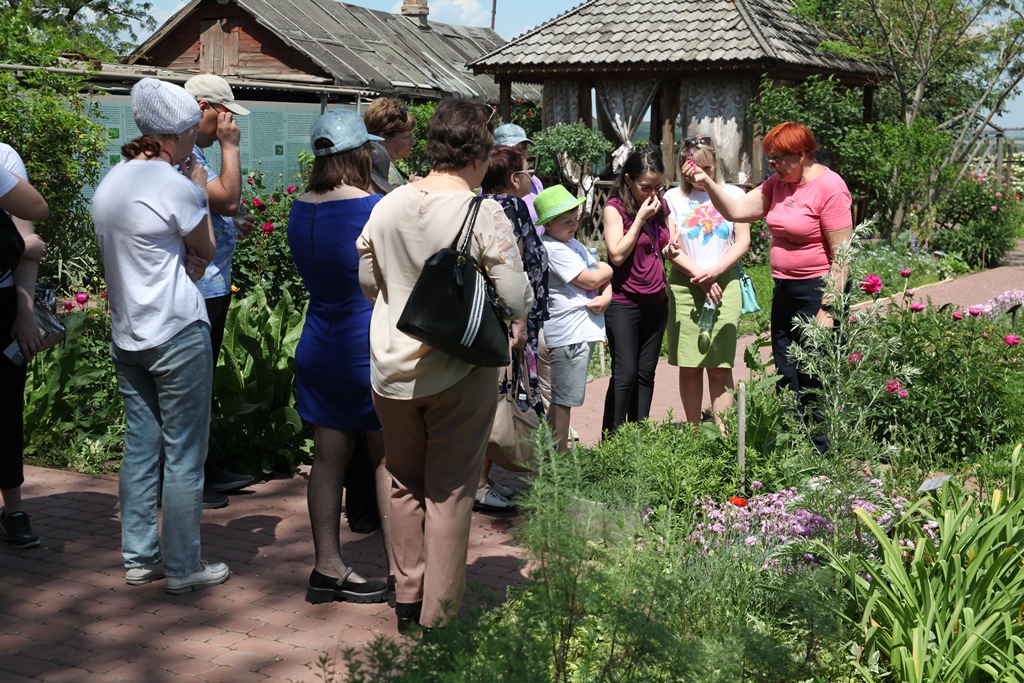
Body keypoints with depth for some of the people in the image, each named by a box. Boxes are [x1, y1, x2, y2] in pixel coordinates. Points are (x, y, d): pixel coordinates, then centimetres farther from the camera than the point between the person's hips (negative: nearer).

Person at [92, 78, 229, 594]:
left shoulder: (111, 182, 11)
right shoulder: (174, 183, -14)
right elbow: (207, 250, -1)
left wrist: (182, 264, 5)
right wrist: (199, 189, 7)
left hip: (127, 335, 8)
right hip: (177, 334, -8)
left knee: (139, 448, 13)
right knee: (184, 454, 1)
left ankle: (139, 557, 20)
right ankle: (182, 566, 8)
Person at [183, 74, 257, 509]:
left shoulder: (191, 153, 16)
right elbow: (227, 198, -24)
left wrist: (235, 227, 11)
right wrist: (230, 146, -15)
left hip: (211, 288, 11)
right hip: (197, 290, -11)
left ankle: (204, 470, 28)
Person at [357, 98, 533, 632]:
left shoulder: (386, 207, 0)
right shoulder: (485, 213, -14)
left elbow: (367, 284, 12)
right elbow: (517, 302, -15)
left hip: (391, 370, 4)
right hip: (458, 373, -4)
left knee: (406, 485, 19)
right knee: (449, 493, 7)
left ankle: (407, 601, 27)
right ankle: (438, 617, 13)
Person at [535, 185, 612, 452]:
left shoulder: (573, 244, 16)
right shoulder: (553, 248, -14)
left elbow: (604, 272, 16)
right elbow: (589, 280, -16)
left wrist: (606, 296, -5)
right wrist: (606, 270, 4)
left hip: (584, 329, 10)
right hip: (568, 333, -10)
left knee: (564, 398, 16)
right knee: (562, 399, -4)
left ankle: (560, 450, 24)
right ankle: (560, 455, 1)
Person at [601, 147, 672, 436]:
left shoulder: (660, 205, 8)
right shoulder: (615, 208, -10)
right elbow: (617, 254, -18)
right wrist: (640, 217, -17)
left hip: (655, 303, 6)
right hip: (623, 303, -6)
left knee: (646, 373, 8)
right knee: (625, 373, -11)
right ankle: (611, 439, -4)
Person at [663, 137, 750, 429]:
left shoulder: (732, 194, 8)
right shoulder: (673, 198, 7)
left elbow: (743, 242, 3)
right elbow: (671, 248, 1)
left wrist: (714, 271, -11)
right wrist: (700, 276, -9)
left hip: (724, 284, -1)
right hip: (684, 286, 1)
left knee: (720, 366, -4)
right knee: (689, 366, 1)